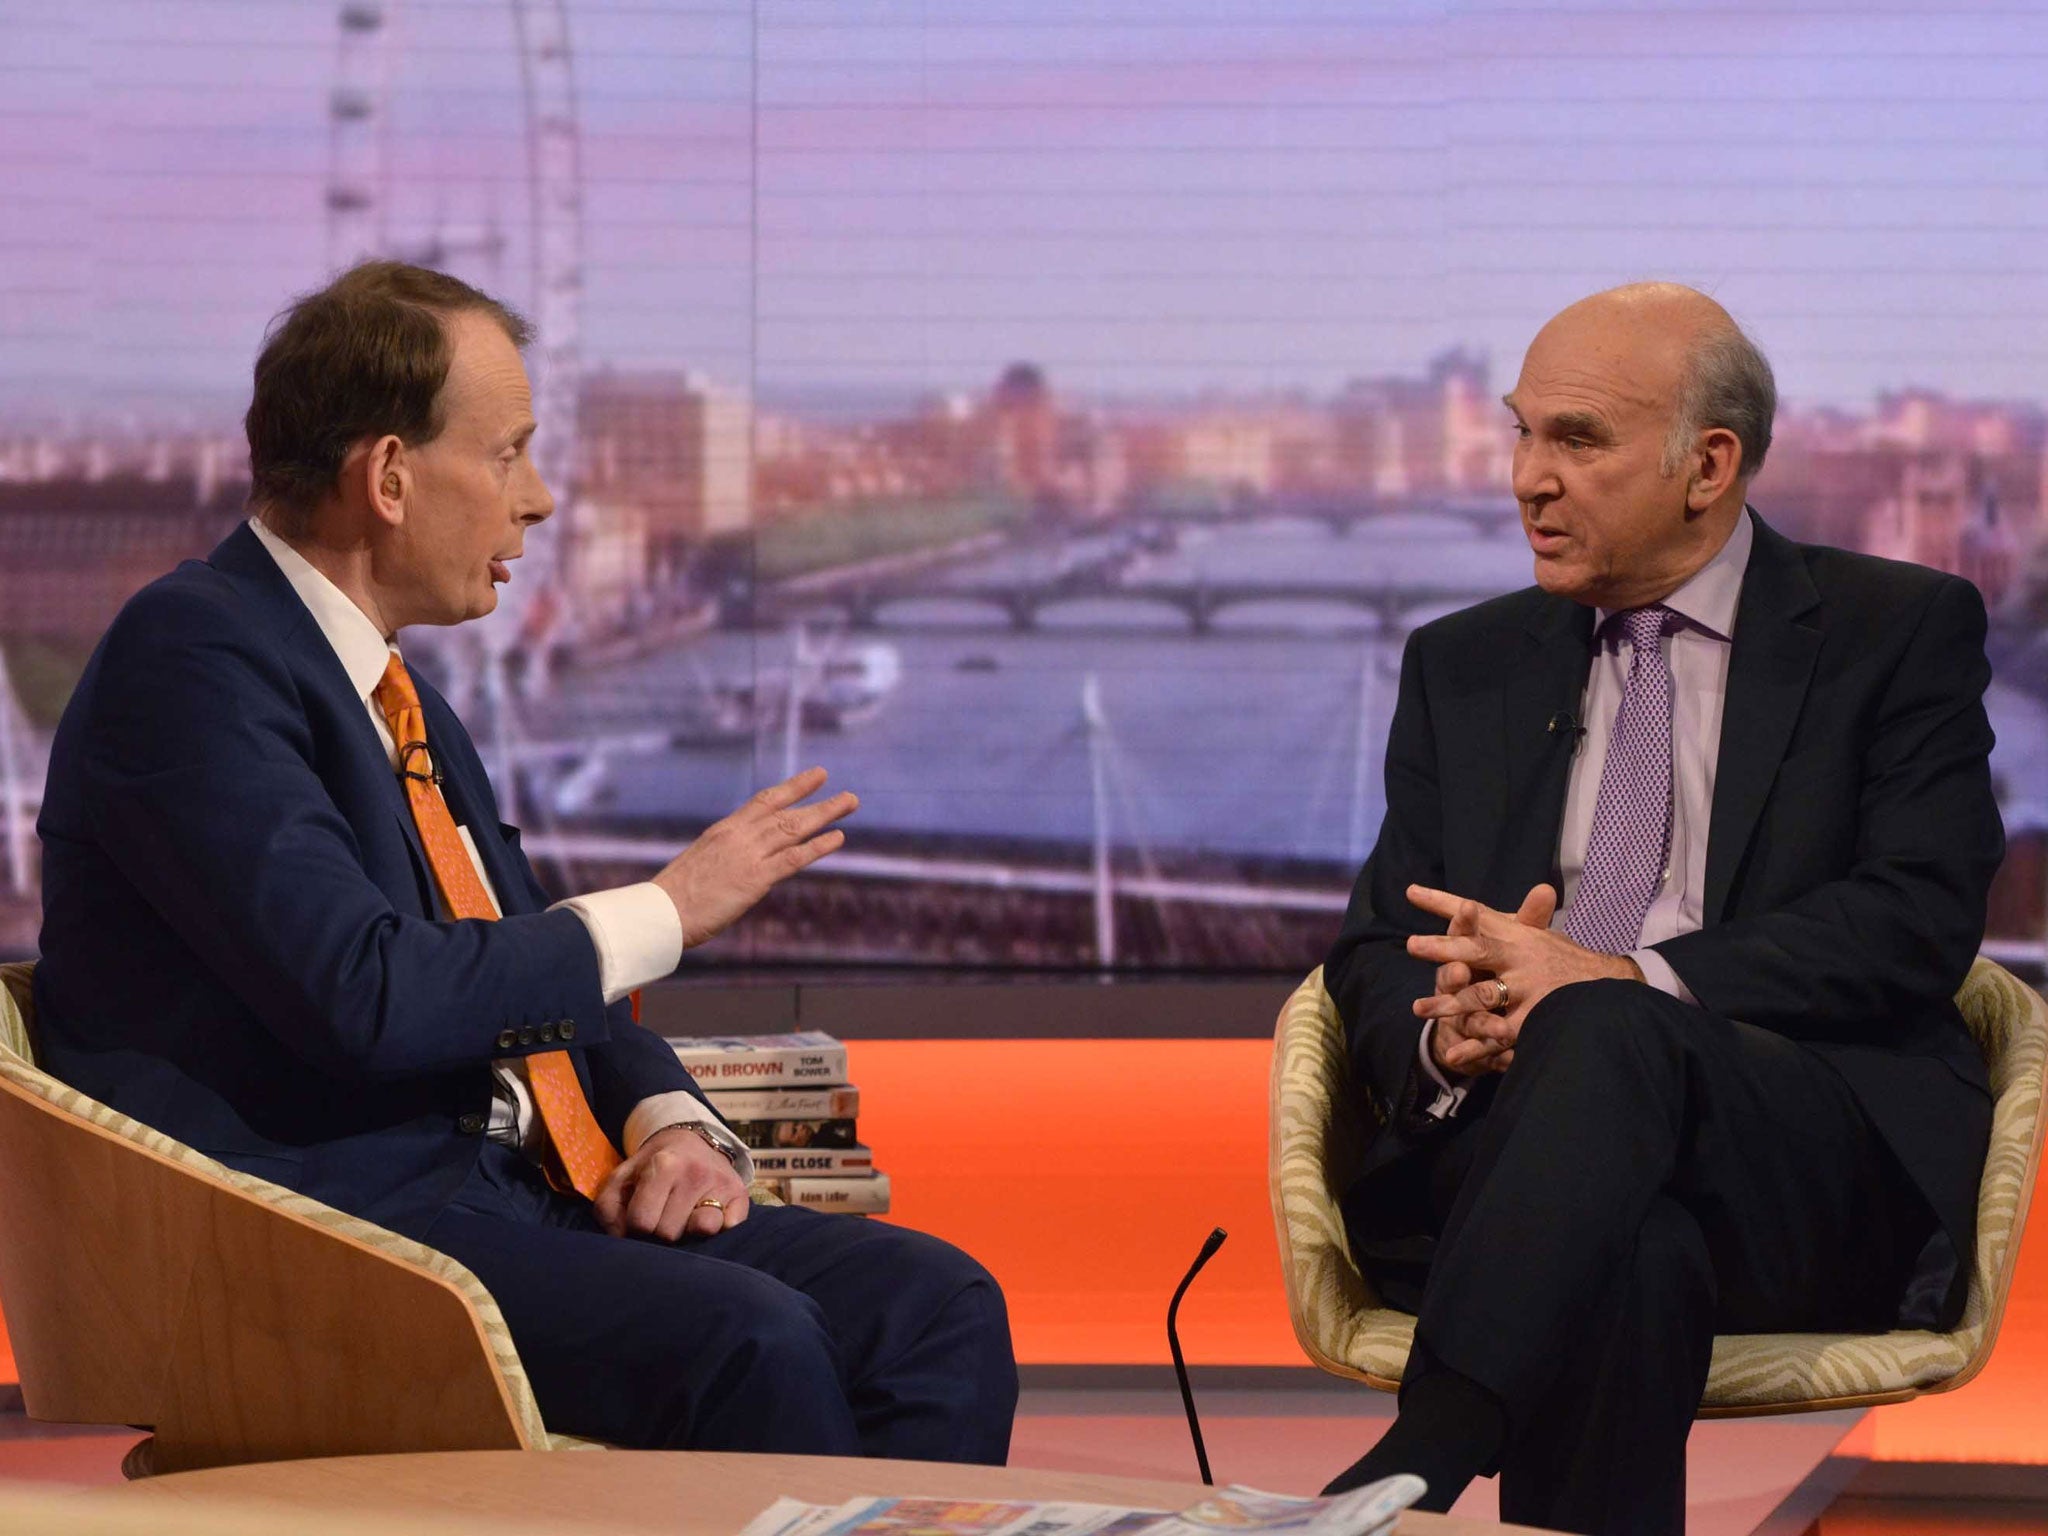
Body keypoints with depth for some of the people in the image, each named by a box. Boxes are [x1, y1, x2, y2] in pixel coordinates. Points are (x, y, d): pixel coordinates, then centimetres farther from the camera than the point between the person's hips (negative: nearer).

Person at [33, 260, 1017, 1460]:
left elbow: (539, 979, 24)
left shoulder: (399, 696, 19)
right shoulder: (192, 653, -11)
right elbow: (364, 997, -21)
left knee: (939, 1304, -7)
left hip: (500, 1189, 9)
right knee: (747, 1340, -30)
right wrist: (664, 911, -9)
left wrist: (675, 1124, 2)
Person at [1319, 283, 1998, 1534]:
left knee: (1606, 1039, -38)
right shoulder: (1465, 666, 24)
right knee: (1631, 1254, -37)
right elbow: (1377, 948, 17)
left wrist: (1624, 983, -17)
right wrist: (1448, 1030, -10)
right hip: (1506, 1136, 2)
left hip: (1822, 1168, -2)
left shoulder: (1900, 630, 11)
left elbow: (1920, 919, -4)